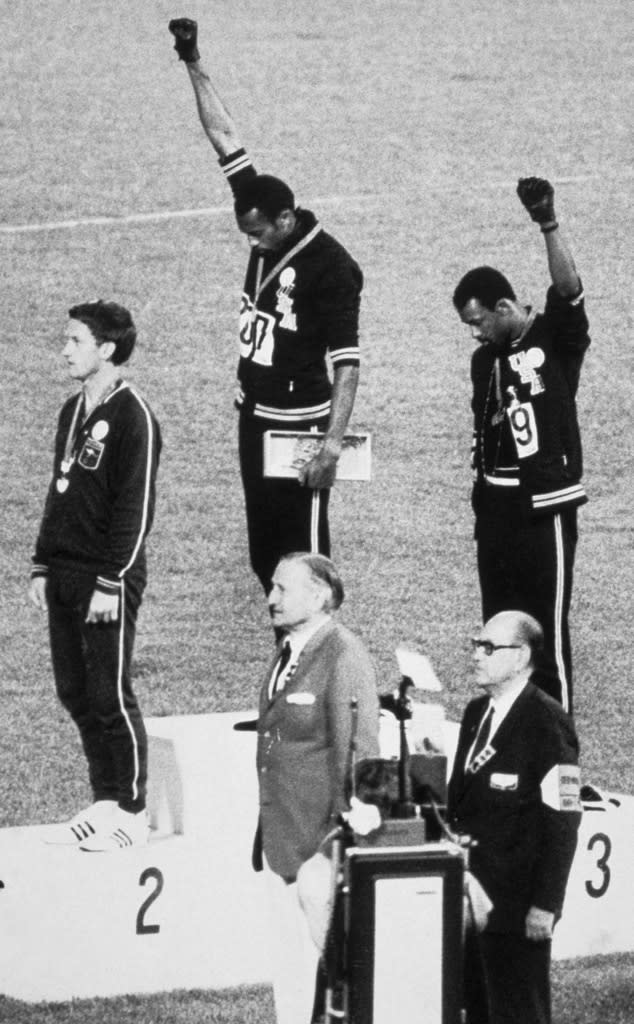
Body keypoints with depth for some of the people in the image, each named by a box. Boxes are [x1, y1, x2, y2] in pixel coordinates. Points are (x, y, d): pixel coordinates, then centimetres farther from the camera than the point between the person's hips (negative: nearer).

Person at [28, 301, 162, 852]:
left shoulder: (132, 416, -12)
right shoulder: (73, 412, 14)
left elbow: (136, 506, -15)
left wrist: (111, 582, -18)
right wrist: (42, 568, 16)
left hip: (108, 579, -8)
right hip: (64, 577, 8)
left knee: (111, 697, -4)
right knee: (75, 694, 9)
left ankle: (132, 814, 3)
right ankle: (105, 802, 17)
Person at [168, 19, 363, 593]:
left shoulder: (331, 269, -20)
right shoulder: (264, 218, 0)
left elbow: (347, 364, -22)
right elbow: (224, 137, 5)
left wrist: (332, 446, -28)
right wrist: (194, 66, 5)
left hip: (300, 423, -8)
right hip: (254, 415, 8)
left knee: (302, 553, -6)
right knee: (264, 550, 12)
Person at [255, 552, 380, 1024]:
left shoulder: (345, 657, -13)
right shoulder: (288, 652, 13)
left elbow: (358, 750, -14)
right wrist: (266, 827, 15)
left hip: (322, 835, -8)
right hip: (281, 836, 8)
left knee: (331, 956, -4)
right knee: (291, 957, 11)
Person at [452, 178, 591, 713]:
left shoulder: (556, 338, -7)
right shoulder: (485, 362, 12)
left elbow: (569, 288, -27)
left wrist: (549, 226, -39)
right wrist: (484, 500, 14)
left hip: (545, 503, -7)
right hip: (497, 504, 7)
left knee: (547, 625, -4)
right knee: (499, 621, 13)